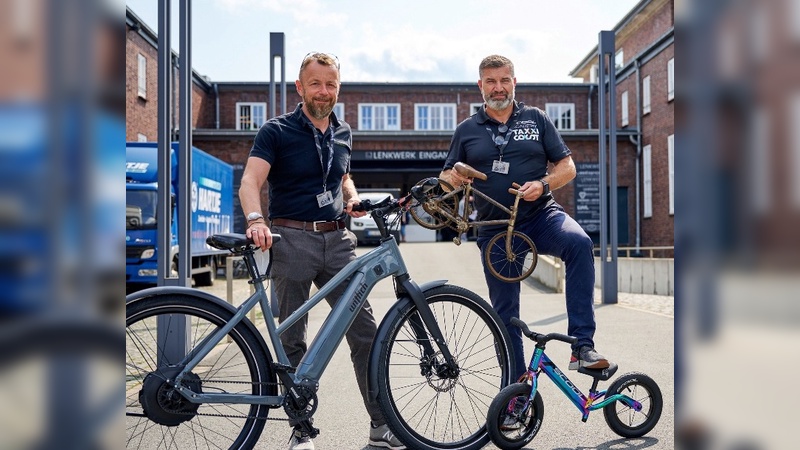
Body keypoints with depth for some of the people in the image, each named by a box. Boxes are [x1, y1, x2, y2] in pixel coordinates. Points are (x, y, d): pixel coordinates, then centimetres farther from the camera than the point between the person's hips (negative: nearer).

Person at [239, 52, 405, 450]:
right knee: (292, 340, 4)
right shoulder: (276, 131, -1)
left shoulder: (343, 133, 15)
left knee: (365, 328, 0)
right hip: (291, 239, -4)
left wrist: (352, 197, 7)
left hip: (337, 240, 4)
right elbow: (250, 182, -14)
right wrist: (256, 219, -34)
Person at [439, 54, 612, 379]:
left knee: (579, 242, -33)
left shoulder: (536, 119, 7)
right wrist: (451, 177, -13)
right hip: (495, 232, 1)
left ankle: (582, 345, -29)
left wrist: (543, 185, -16)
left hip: (541, 217, -1)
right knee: (505, 313, 5)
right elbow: (445, 176, 12)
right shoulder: (467, 130, 9)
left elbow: (567, 167, 4)